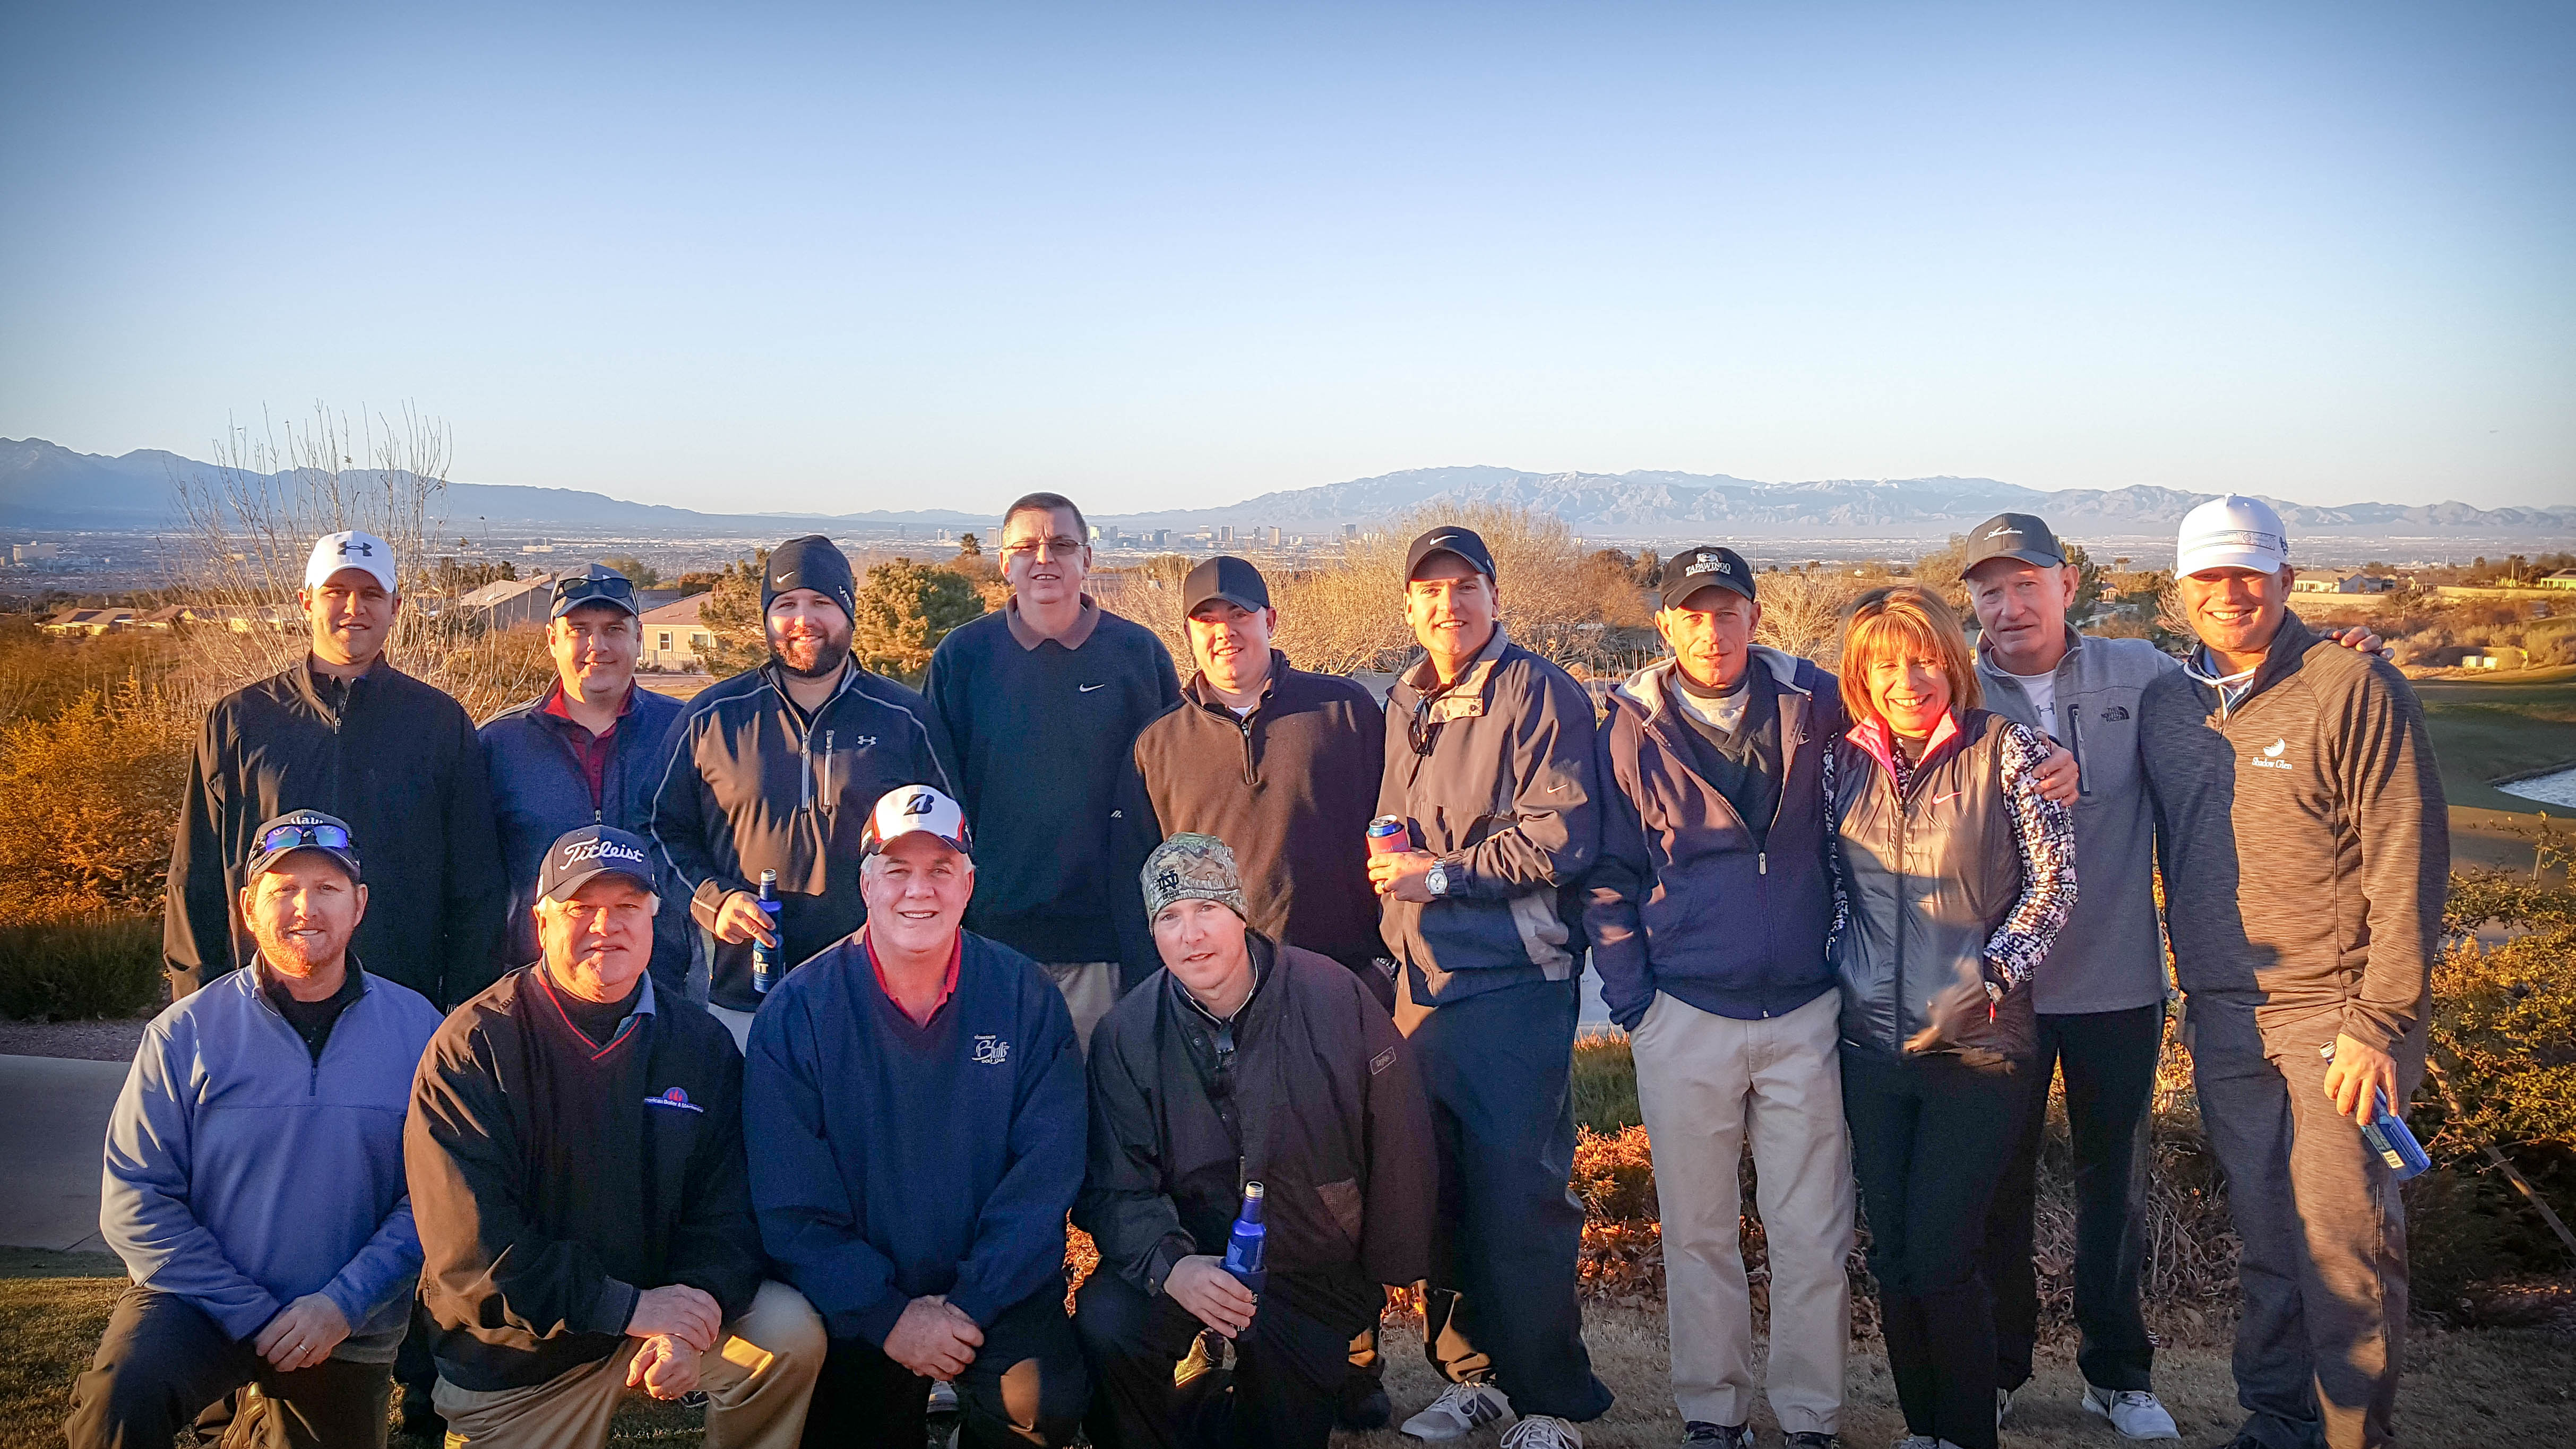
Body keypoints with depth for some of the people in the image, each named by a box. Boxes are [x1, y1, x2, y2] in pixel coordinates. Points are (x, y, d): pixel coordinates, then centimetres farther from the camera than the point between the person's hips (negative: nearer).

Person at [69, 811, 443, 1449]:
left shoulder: (415, 1027, -5)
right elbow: (136, 1199, -9)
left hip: (349, 1335, 2)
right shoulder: (184, 1032, -6)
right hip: (198, 1302, -2)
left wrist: (343, 1305, -18)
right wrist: (253, 1316, -16)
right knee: (117, 1398, -31)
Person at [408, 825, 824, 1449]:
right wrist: (627, 1309, -26)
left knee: (792, 1334, -20)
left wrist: (693, 1315, -25)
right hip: (512, 1361, -2)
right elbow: (474, 1241, -20)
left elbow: (726, 1212, -4)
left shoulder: (702, 1045, 0)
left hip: (659, 1304, 2)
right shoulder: (473, 1047, -11)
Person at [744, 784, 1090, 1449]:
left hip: (996, 1288, 0)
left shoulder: (1027, 999, -2)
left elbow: (1045, 1177, -4)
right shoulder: (796, 1013, -4)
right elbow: (793, 1207, -6)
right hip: (855, 1304, 1)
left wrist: (969, 1304, -13)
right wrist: (888, 1316, -14)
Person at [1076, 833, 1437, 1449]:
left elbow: (1399, 1141, -4)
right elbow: (1116, 1186, -11)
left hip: (1317, 1274, 0)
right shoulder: (1126, 1035, -9)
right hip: (1191, 1254, 0)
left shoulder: (1333, 997, -12)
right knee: (1105, 1321, -27)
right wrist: (1169, 1265, -31)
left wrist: (1384, 1272, 1)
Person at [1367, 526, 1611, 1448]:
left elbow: (1563, 835, -14)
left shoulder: (1540, 694, -6)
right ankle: (1473, 1373, 25)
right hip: (1421, 985, 6)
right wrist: (1389, 874, 13)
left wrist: (1444, 872, -13)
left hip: (1513, 986, -6)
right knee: (1439, 1191, 10)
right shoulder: (1402, 706, 15)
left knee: (1519, 1198, -4)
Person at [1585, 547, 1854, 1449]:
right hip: (1684, 1021, 0)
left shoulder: (1818, 705, 2)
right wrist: (1632, 1004, 1)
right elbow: (1610, 879, 6)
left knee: (1812, 1234, 4)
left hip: (1807, 1014, 0)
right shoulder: (1633, 730, 1)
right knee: (1697, 1231, 9)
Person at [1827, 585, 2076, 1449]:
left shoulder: (2003, 748, -5)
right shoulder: (1847, 760, 7)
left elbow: (2055, 880, -3)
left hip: (1974, 1045, -4)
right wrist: (1837, 976, 5)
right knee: (1891, 1254, 10)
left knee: (1940, 1256, -5)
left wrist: (1996, 966, -12)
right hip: (1871, 1045, 4)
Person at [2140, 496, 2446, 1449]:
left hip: (2334, 1012, -4)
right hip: (2224, 1021, 5)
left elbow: (2408, 863, -11)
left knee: (2342, 1233, -2)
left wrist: (2379, 1022, -15)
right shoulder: (2163, 705, 8)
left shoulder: (2354, 686, -8)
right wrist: (2194, 999, 15)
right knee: (2263, 1234, 12)